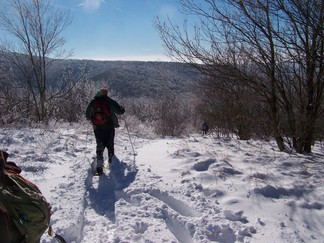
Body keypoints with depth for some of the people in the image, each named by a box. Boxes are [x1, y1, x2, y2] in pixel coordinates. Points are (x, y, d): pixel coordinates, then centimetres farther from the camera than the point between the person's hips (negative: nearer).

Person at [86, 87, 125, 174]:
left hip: (97, 128, 2)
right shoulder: (110, 101, -4)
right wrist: (122, 109, 21)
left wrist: (93, 119, 32)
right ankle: (111, 162, 16)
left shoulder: (93, 102, 5)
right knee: (110, 145, 12)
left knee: (100, 145, 6)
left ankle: (99, 165, -7)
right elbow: (120, 111, -1)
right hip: (109, 127, -2)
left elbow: (87, 115, 12)